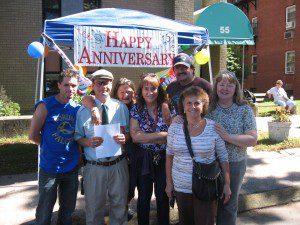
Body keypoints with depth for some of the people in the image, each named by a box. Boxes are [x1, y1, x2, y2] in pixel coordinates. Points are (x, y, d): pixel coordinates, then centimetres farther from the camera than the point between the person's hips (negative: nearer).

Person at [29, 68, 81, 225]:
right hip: (49, 168, -4)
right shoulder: (45, 106, -10)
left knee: (68, 212, 19)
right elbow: (33, 135, -6)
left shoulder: (77, 108, 1)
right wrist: (51, 146, 1)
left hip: (72, 167, 4)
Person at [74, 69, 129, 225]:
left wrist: (124, 138, -15)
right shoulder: (83, 110, -2)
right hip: (94, 167, -1)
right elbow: (77, 136, 2)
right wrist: (89, 142, -19)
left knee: (119, 206, 16)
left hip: (118, 165, 1)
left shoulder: (121, 107, 2)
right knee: (94, 208, 13)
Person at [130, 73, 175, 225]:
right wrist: (162, 135, -18)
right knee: (143, 197, 14)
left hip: (164, 158, 0)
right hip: (143, 159, 0)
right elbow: (135, 136, -14)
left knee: (163, 197, 12)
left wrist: (145, 137, -17)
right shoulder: (136, 109, -3)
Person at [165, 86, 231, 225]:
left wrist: (227, 184, -3)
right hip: (181, 187, 2)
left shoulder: (213, 128, -7)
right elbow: (169, 156, 6)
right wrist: (169, 182, 6)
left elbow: (223, 158, -1)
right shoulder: (174, 128, -3)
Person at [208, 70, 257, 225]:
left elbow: (253, 140, -12)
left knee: (229, 205, 16)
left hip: (234, 165, -1)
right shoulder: (208, 107, -2)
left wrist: (227, 137, -24)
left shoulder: (244, 110, -6)